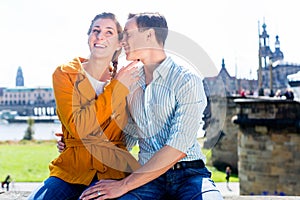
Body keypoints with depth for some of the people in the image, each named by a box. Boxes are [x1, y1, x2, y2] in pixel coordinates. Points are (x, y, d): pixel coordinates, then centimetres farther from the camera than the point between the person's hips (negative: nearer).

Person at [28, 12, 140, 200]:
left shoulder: (124, 79, 8)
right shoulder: (65, 73, 1)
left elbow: (129, 134, 1)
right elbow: (79, 127, -14)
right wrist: (118, 87, -12)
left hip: (115, 168, 1)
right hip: (72, 168, 0)